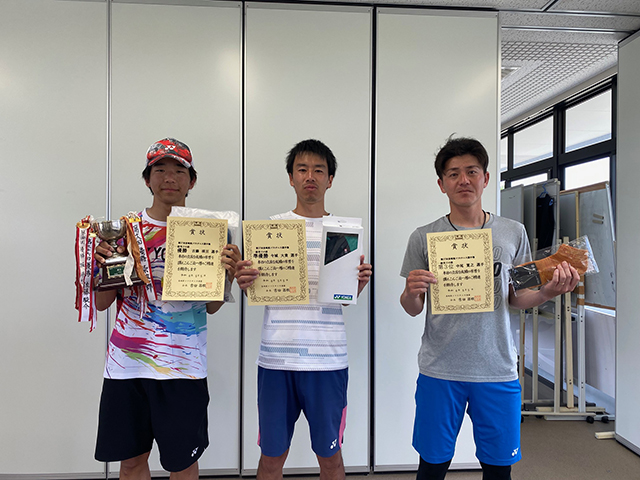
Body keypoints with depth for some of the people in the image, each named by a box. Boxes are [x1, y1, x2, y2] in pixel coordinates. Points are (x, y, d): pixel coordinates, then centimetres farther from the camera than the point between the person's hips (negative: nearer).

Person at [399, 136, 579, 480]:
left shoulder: (513, 233, 4)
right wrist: (411, 292, -20)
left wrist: (549, 291, -9)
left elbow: (516, 299, 10)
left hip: (498, 370, 2)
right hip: (440, 371, -1)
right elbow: (412, 309, 2)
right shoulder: (424, 238, -2)